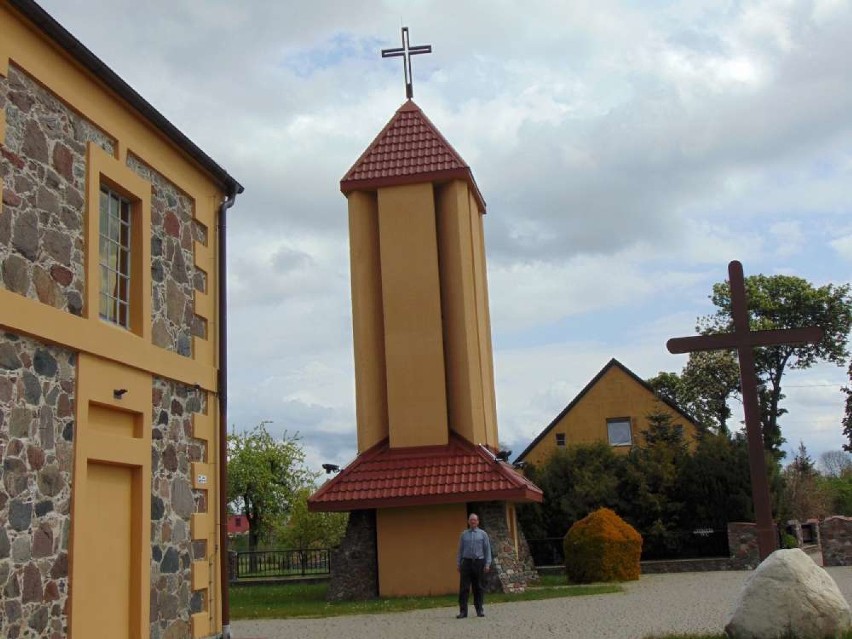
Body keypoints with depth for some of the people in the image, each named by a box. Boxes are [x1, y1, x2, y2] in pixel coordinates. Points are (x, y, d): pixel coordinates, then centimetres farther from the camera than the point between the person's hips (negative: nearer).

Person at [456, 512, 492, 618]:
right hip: (466, 562, 1)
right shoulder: (464, 535, 11)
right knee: (464, 587, -5)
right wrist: (458, 564, 8)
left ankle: (479, 610, 14)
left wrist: (487, 564, -4)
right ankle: (463, 611, -5)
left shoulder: (483, 534, 7)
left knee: (478, 587, 5)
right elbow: (460, 550, 13)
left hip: (478, 562, -1)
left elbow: (487, 550, 4)